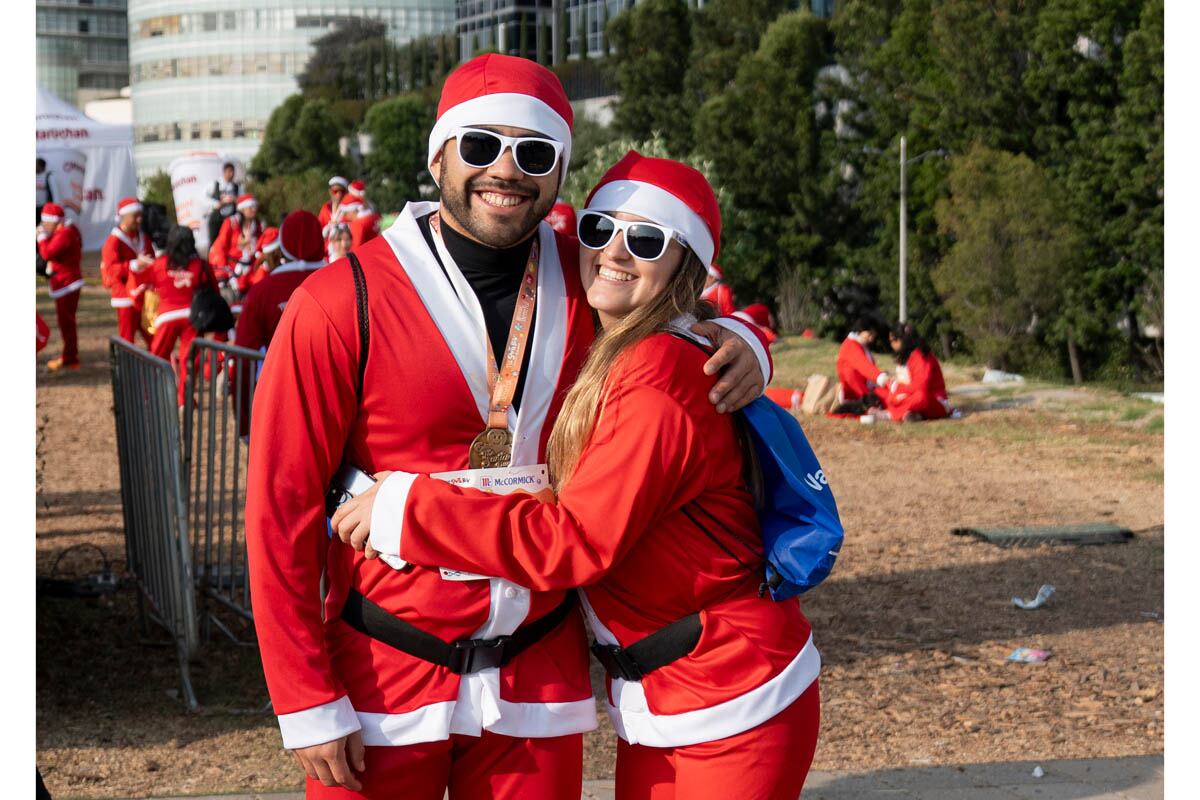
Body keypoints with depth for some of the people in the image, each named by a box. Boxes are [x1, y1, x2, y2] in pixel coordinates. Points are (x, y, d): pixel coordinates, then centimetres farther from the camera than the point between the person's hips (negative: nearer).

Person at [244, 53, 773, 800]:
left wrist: (740, 345, -4)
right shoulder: (341, 305, -11)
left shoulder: (582, 281, 1)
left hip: (542, 677, 3)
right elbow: (281, 509, -9)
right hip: (384, 683, -3)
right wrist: (309, 703, -11)